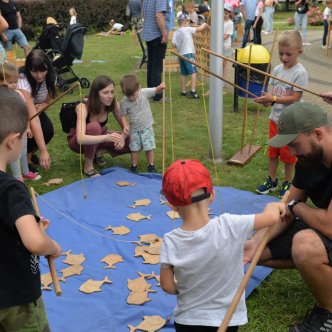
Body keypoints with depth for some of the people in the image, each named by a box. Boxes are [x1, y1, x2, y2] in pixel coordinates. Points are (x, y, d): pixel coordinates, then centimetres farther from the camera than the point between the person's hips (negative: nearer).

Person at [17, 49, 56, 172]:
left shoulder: (51, 76, -21)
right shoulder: (23, 81, -39)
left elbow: (48, 100, -2)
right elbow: (33, 118, -47)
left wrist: (42, 105, -28)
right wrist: (43, 151, -52)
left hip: (36, 108, 5)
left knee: (48, 130, -22)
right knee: (31, 133, -31)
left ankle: (29, 154, 8)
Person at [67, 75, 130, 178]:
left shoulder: (113, 104, -19)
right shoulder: (83, 107, -33)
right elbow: (81, 139, -46)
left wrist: (122, 138, -32)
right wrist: (106, 137, -62)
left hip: (98, 138, 5)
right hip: (78, 141, -5)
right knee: (94, 127, -39)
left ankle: (99, 152, 3)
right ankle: (88, 167, -21)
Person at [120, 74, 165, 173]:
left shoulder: (144, 92, -14)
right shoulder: (124, 102, -16)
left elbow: (156, 90, -8)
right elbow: (123, 115, -5)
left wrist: (161, 87, -31)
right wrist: (125, 126, -21)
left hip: (147, 127, 0)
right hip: (134, 129, 0)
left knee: (149, 147, 3)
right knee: (134, 148, 8)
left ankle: (151, 166, 19)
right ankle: (134, 167, 24)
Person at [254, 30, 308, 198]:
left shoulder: (300, 73, -17)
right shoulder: (277, 69, 1)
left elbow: (295, 98, -20)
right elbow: (273, 91, 6)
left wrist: (273, 99, -26)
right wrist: (267, 99, -16)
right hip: (275, 117, 6)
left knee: (288, 153, 8)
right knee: (272, 151, 15)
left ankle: (288, 183, 26)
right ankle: (271, 181, 30)